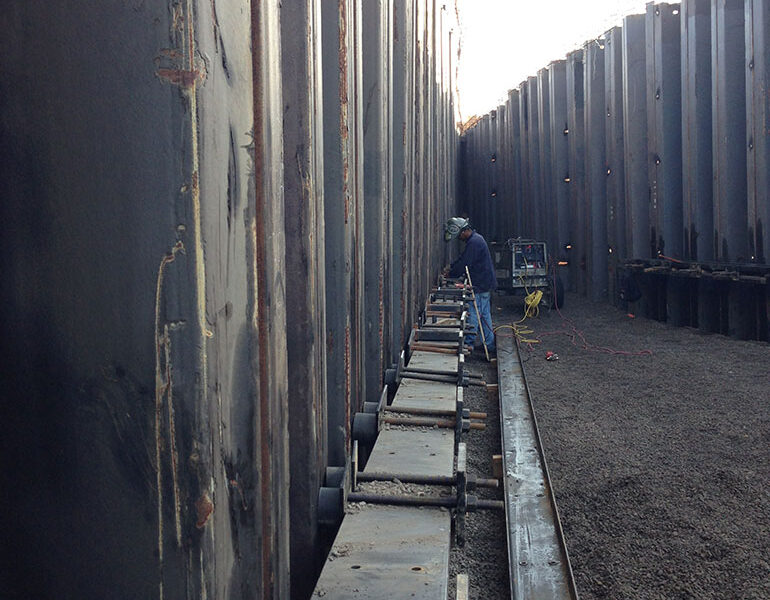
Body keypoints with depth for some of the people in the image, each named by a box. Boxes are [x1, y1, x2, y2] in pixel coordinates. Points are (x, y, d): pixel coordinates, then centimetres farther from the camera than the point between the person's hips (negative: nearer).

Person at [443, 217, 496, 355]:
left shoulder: (474, 243, -20)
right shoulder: (476, 238, 14)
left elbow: (465, 264, -19)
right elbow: (463, 259, 23)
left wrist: (450, 273, -5)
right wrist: (451, 267, 14)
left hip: (481, 285, -10)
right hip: (485, 284, 10)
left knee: (473, 313, -3)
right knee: (485, 314, 14)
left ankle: (469, 342, 3)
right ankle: (490, 345, 19)